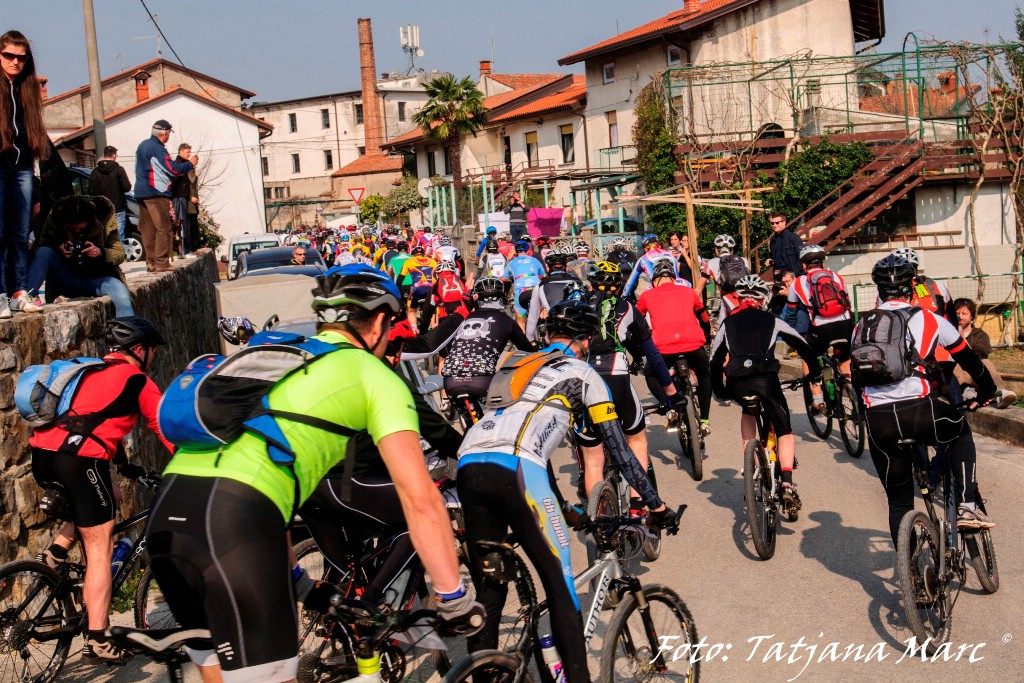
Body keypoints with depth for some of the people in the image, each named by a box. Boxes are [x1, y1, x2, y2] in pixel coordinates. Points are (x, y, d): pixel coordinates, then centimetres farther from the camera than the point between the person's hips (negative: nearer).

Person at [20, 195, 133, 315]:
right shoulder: (55, 218, -6)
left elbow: (120, 254, -3)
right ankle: (28, 295, -38)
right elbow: (42, 247, -1)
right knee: (45, 252, -25)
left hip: (98, 278, -1)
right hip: (68, 281, 1)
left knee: (123, 298, -32)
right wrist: (59, 249, -23)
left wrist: (101, 252, -24)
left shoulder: (105, 219, -7)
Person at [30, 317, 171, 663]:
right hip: (77, 458, -7)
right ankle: (97, 642, 1)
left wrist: (125, 466, 46)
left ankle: (56, 551, 14)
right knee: (100, 548, 1)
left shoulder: (92, 373, 27)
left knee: (110, 497, 30)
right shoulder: (137, 381, 5)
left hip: (42, 454, 7)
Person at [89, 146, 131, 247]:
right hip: (118, 208, -4)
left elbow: (93, 190, 4)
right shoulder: (119, 169, -10)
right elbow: (126, 187, -13)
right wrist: (129, 184, 9)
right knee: (118, 237, -1)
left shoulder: (95, 171, 2)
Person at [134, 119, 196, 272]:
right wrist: (190, 163, -3)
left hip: (141, 192, 9)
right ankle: (161, 262, -10)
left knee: (147, 229, 9)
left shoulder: (143, 145, 14)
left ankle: (151, 262, 11)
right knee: (163, 228, -7)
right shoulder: (157, 149, -14)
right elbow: (173, 169, -18)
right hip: (155, 193, -9)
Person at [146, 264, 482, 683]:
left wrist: (297, 583, 44)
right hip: (234, 519, -8)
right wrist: (455, 600, 10)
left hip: (166, 514, 8)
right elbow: (420, 500, 2)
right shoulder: (376, 377, 11)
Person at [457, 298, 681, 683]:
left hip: (468, 466, 6)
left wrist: (561, 506, 44)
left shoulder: (519, 366, 34)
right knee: (560, 586, 2)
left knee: (487, 592, 14)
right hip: (514, 469, -6)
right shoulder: (583, 374, 17)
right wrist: (656, 505, 18)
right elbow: (617, 448, 14)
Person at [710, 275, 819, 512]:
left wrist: (720, 392, 35)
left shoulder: (728, 323, 22)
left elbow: (715, 361, 23)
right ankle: (787, 485, -7)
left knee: (748, 412, 35)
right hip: (766, 379, -2)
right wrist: (814, 373, 38)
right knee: (784, 431, 13)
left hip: (738, 383, 2)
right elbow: (803, 347, 25)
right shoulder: (772, 320, 20)